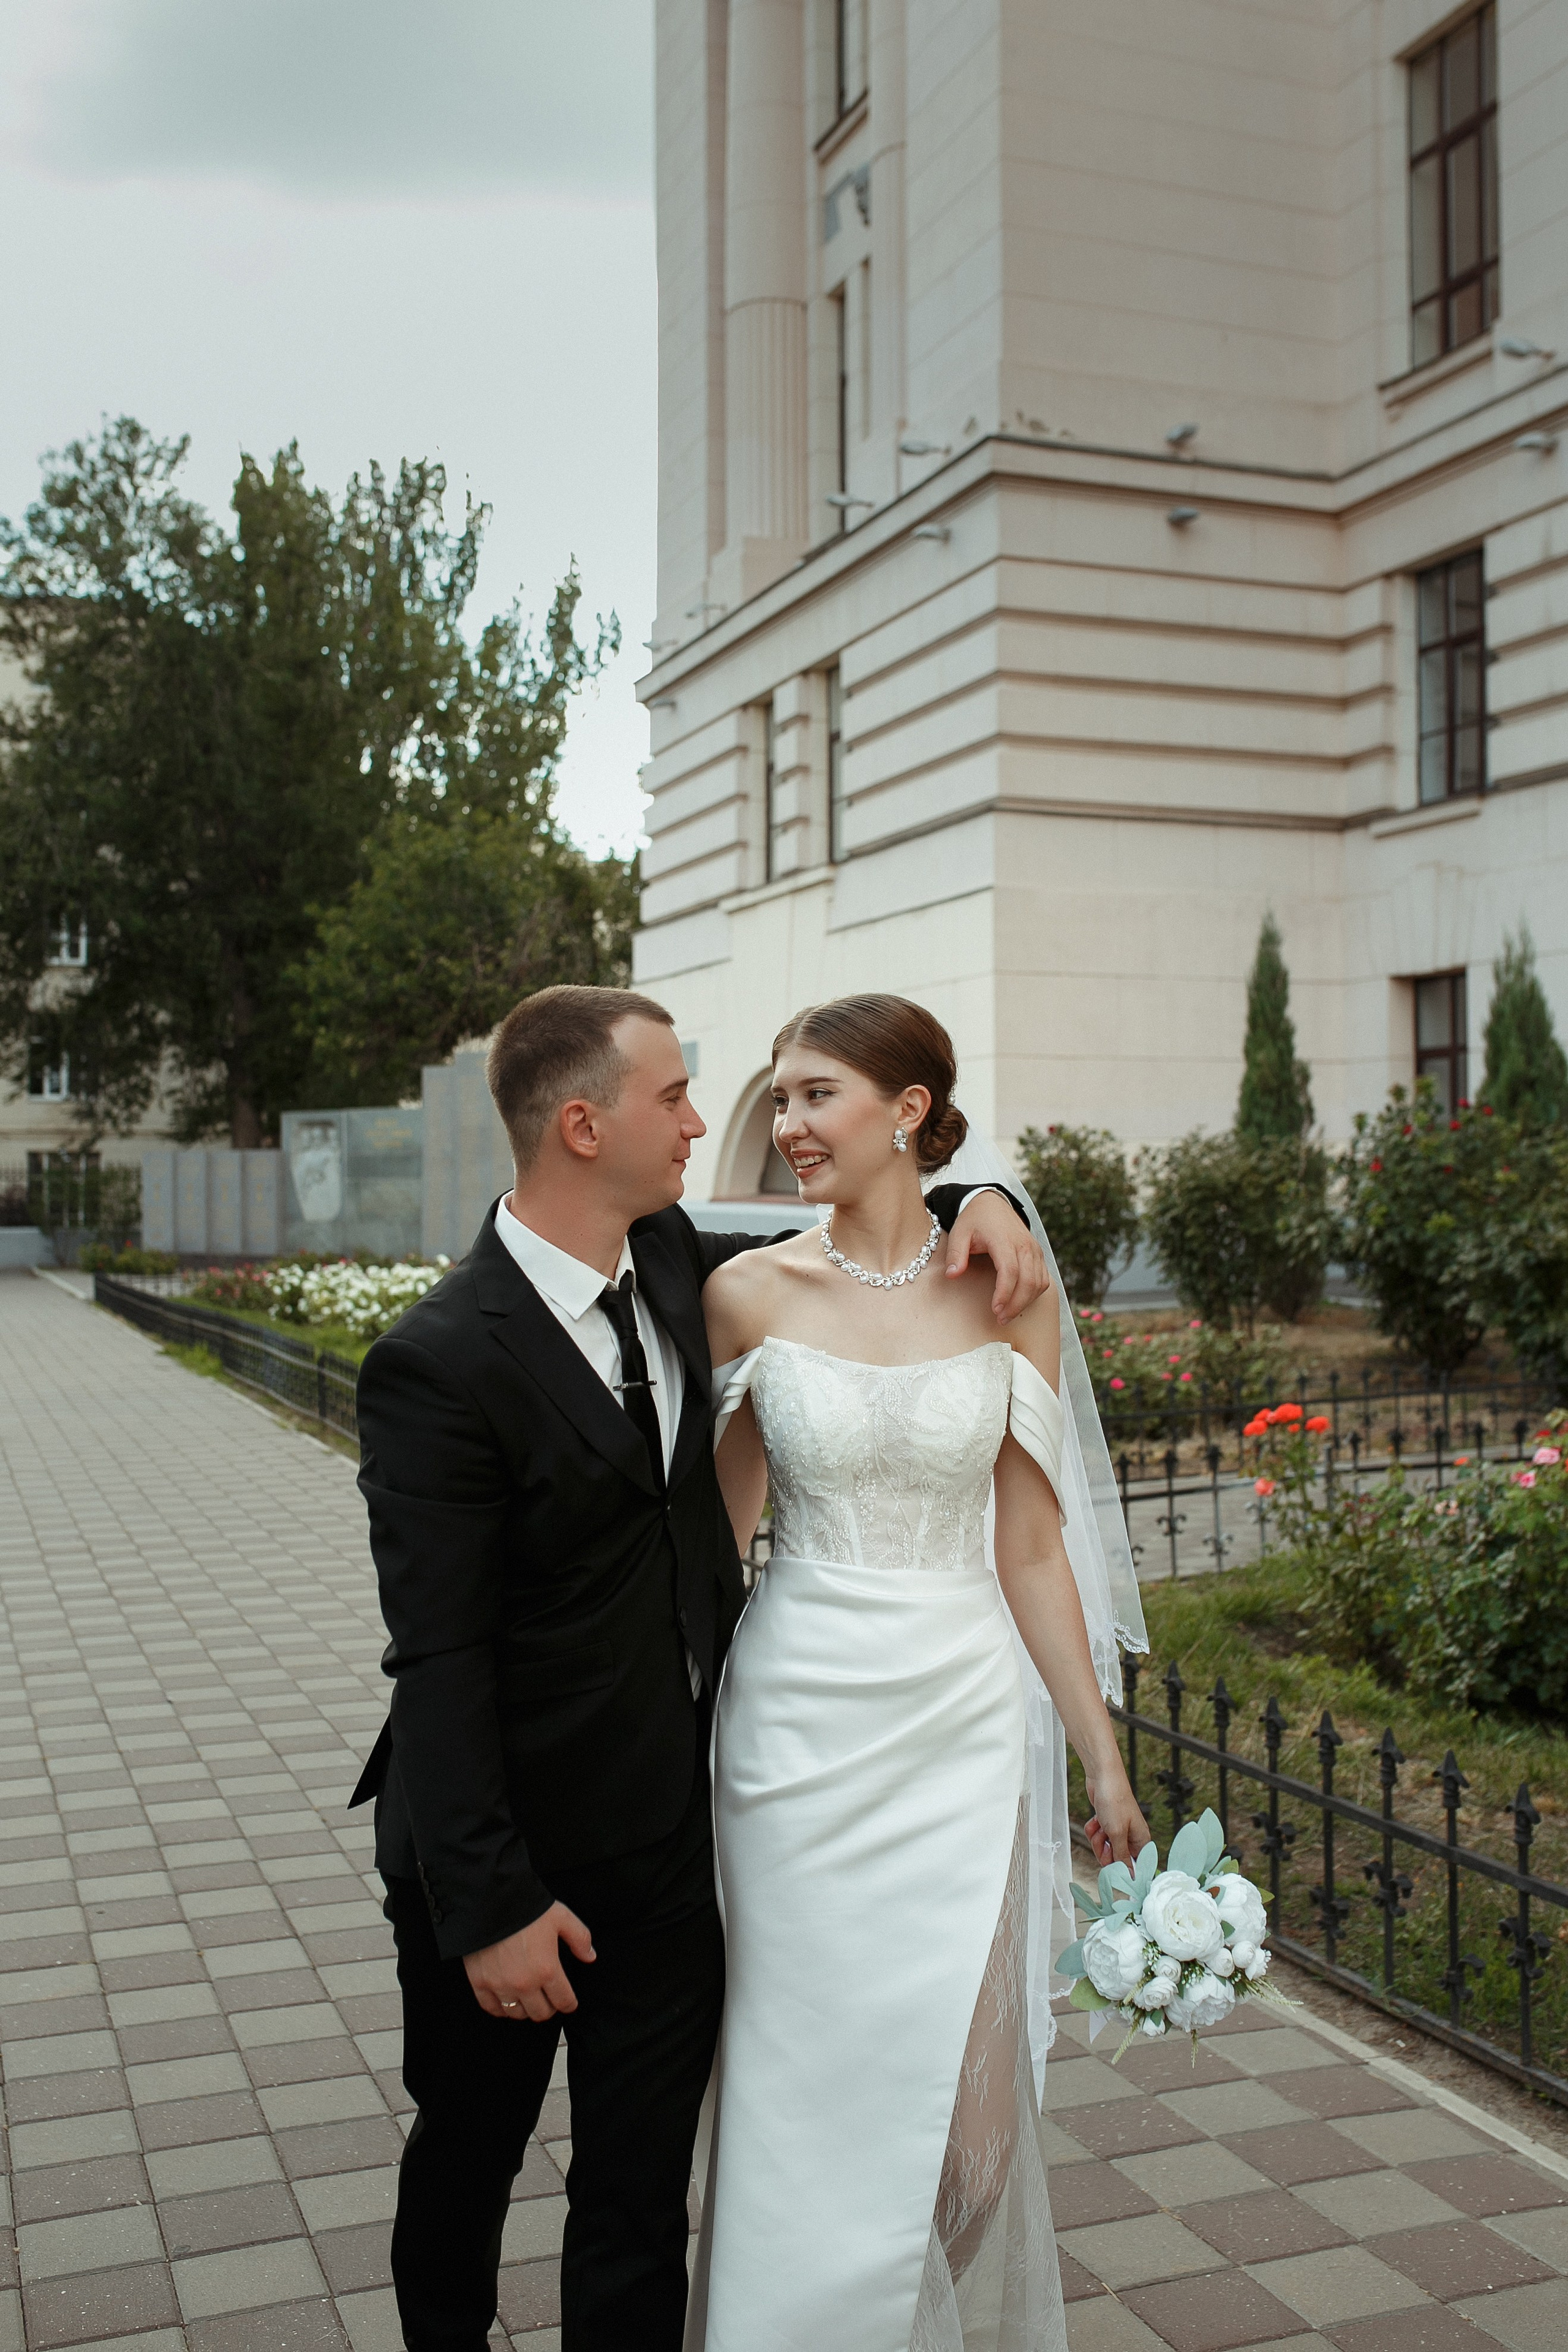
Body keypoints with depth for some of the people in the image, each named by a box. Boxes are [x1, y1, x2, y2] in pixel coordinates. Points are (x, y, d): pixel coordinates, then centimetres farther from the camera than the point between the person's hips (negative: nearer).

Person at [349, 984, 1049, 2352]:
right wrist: (491, 1904, -19)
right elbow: (440, 1662, -21)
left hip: (674, 1835, 5)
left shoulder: (673, 1261, -2)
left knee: (642, 2198, 15)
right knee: (468, 2154, 22)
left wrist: (977, 1198, -4)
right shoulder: (439, 1365, -22)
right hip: (516, 1847, -5)